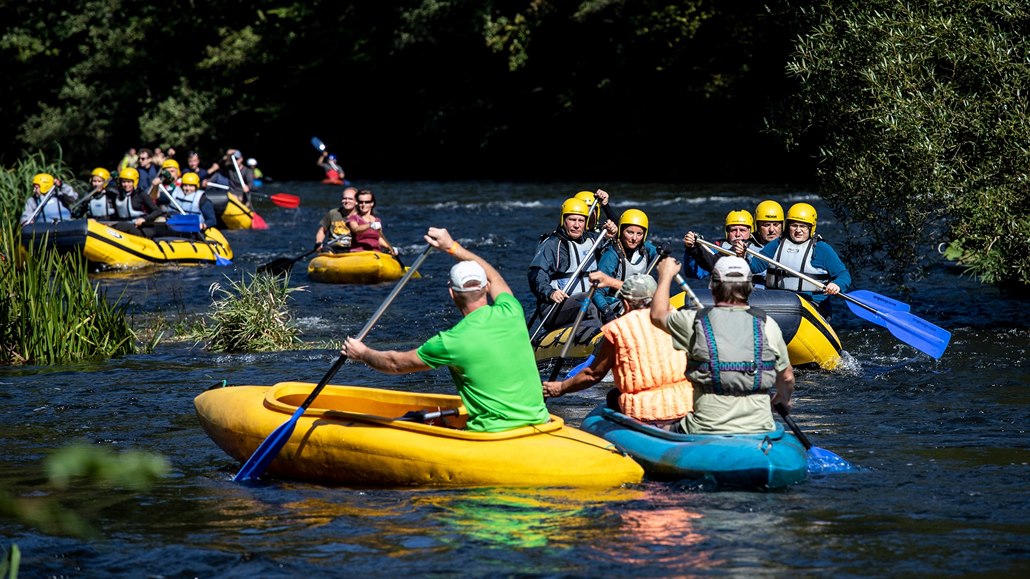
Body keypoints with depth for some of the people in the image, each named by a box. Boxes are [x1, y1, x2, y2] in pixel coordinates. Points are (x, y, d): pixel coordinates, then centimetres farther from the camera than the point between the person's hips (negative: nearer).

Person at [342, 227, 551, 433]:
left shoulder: (451, 342, -11)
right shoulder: (511, 313, 1)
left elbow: (395, 364, 6)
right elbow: (494, 278, 27)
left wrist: (362, 354, 26)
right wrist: (453, 247, 34)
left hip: (494, 433, -6)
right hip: (537, 419, 6)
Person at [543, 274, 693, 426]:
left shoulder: (617, 328, -2)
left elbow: (594, 374, 8)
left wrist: (561, 388, 26)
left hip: (646, 414, -4)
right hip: (686, 406, 4)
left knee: (613, 397, 29)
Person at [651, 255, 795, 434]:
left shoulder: (695, 322, -4)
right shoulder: (766, 324, -1)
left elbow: (658, 314, 18)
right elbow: (786, 378, 10)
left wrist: (666, 275, 35)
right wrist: (782, 398, 34)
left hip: (704, 433, -1)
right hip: (759, 431, 1)